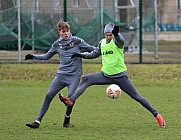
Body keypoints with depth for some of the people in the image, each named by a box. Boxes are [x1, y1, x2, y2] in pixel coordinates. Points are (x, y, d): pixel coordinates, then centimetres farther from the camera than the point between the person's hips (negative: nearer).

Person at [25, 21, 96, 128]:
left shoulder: (77, 41, -3)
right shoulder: (57, 44, 7)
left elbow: (92, 49, 5)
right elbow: (47, 56, 20)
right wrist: (33, 57, 12)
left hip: (74, 75, -3)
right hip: (61, 75, 3)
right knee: (49, 95, -7)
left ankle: (67, 117, 11)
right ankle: (38, 121, -4)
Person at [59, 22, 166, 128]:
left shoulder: (118, 41, -11)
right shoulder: (102, 43, 8)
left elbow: (119, 39, -37)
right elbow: (95, 54, 23)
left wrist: (116, 33, -60)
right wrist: (81, 55, 10)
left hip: (120, 76, -5)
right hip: (106, 75, 5)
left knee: (136, 96, -5)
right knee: (86, 79, -12)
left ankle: (157, 115, 3)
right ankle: (71, 100, -17)